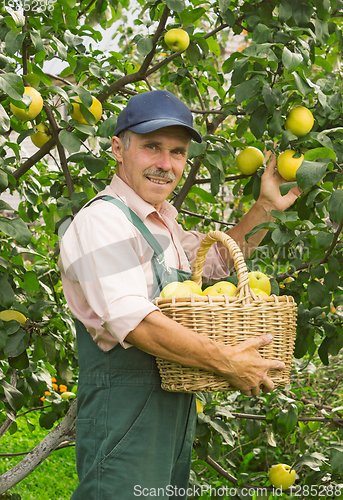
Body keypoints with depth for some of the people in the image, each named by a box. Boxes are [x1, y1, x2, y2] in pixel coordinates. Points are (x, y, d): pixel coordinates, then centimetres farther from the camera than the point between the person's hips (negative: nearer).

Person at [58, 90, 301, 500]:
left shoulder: (162, 223, 17)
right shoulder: (103, 220, -15)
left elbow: (217, 259, 32)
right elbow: (131, 320, -26)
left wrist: (265, 207, 17)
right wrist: (225, 362, -23)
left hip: (174, 417, 10)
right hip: (125, 420, -10)